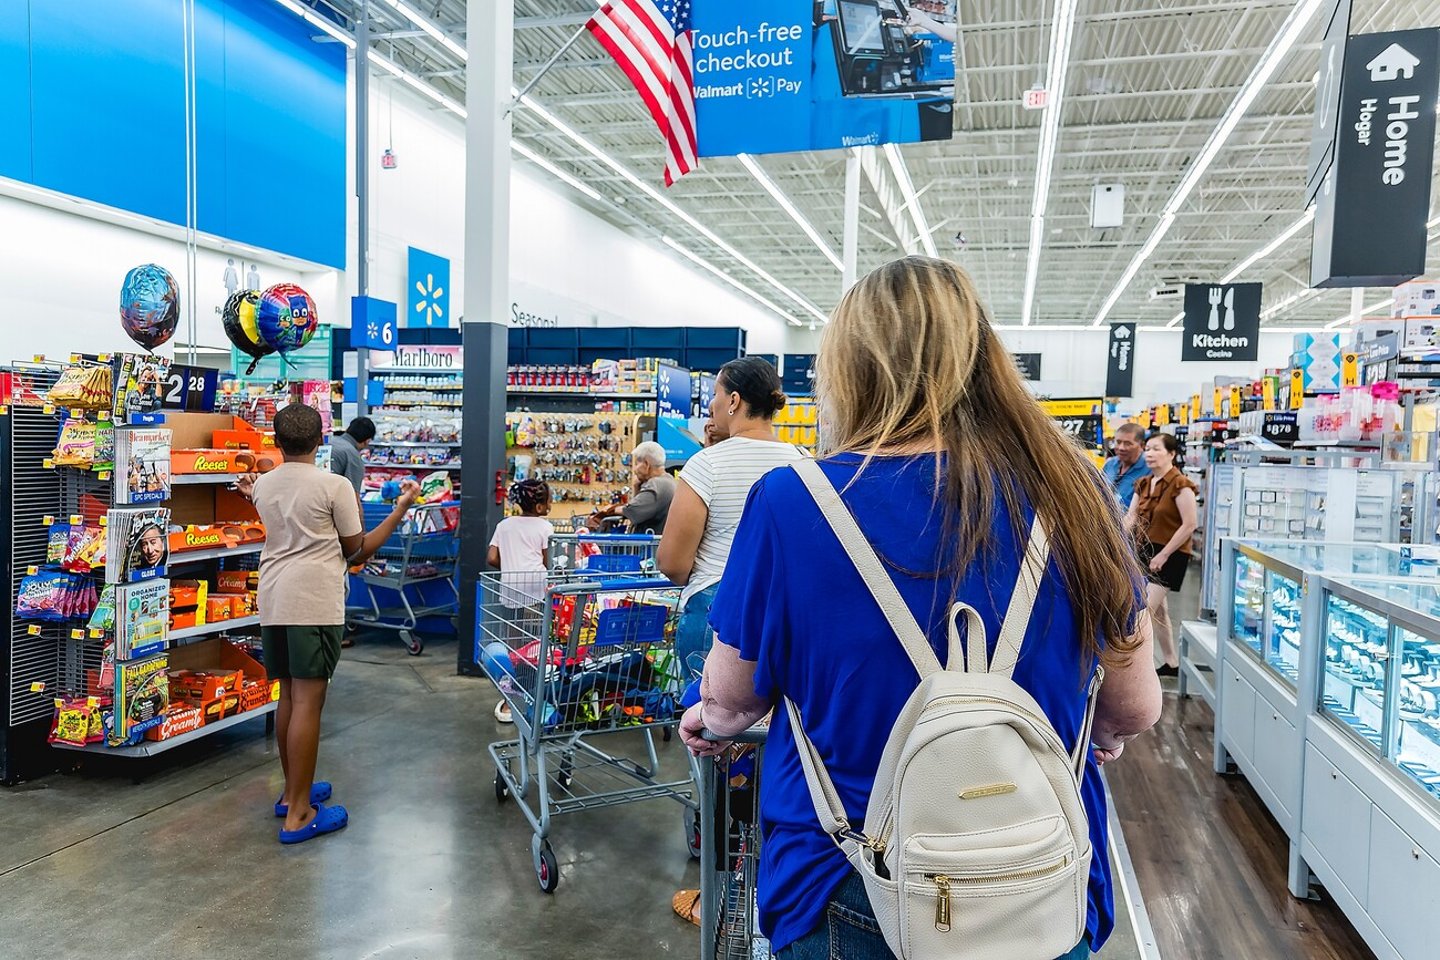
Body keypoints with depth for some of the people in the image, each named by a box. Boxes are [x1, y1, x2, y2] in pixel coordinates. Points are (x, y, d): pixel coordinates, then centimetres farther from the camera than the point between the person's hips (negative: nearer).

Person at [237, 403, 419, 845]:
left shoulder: (263, 485, 10)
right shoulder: (334, 485, -6)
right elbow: (358, 551, 0)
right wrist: (401, 509, 8)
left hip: (274, 601, 7)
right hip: (314, 602, -7)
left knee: (288, 696, 17)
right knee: (308, 702, -4)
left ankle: (293, 792, 30)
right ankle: (299, 815, 0)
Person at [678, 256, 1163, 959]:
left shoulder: (792, 504, -18)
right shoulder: (1071, 494, -12)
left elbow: (733, 695, -4)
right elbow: (1136, 708, -1)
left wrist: (711, 720, 19)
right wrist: (1102, 735, 22)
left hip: (849, 904, -2)